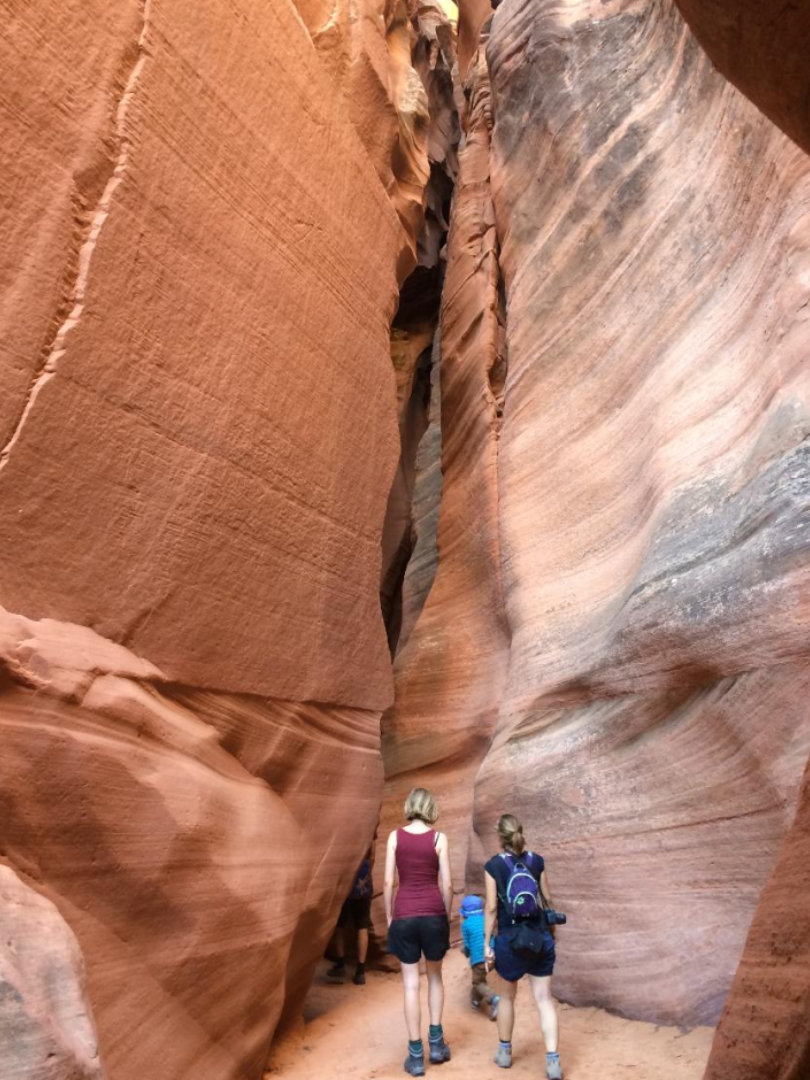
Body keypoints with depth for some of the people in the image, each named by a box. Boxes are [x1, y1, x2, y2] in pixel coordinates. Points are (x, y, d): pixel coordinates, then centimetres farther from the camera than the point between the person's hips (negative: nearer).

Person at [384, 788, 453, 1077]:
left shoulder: (395, 836, -1)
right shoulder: (439, 838, -3)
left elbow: (388, 882, -1)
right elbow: (447, 884, -2)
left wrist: (389, 917, 9)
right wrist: (448, 916, 11)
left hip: (404, 915, 0)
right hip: (433, 913, 0)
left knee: (410, 983, 8)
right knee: (435, 976, 22)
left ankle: (416, 1055, 12)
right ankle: (436, 1042, 24)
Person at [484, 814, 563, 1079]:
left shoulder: (493, 865, -9)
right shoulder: (537, 861, 0)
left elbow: (491, 907, -9)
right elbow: (546, 900, 7)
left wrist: (487, 942, -2)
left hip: (510, 938, -2)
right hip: (540, 936, 2)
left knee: (507, 995, 18)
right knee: (544, 998, 6)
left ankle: (504, 1052, 32)